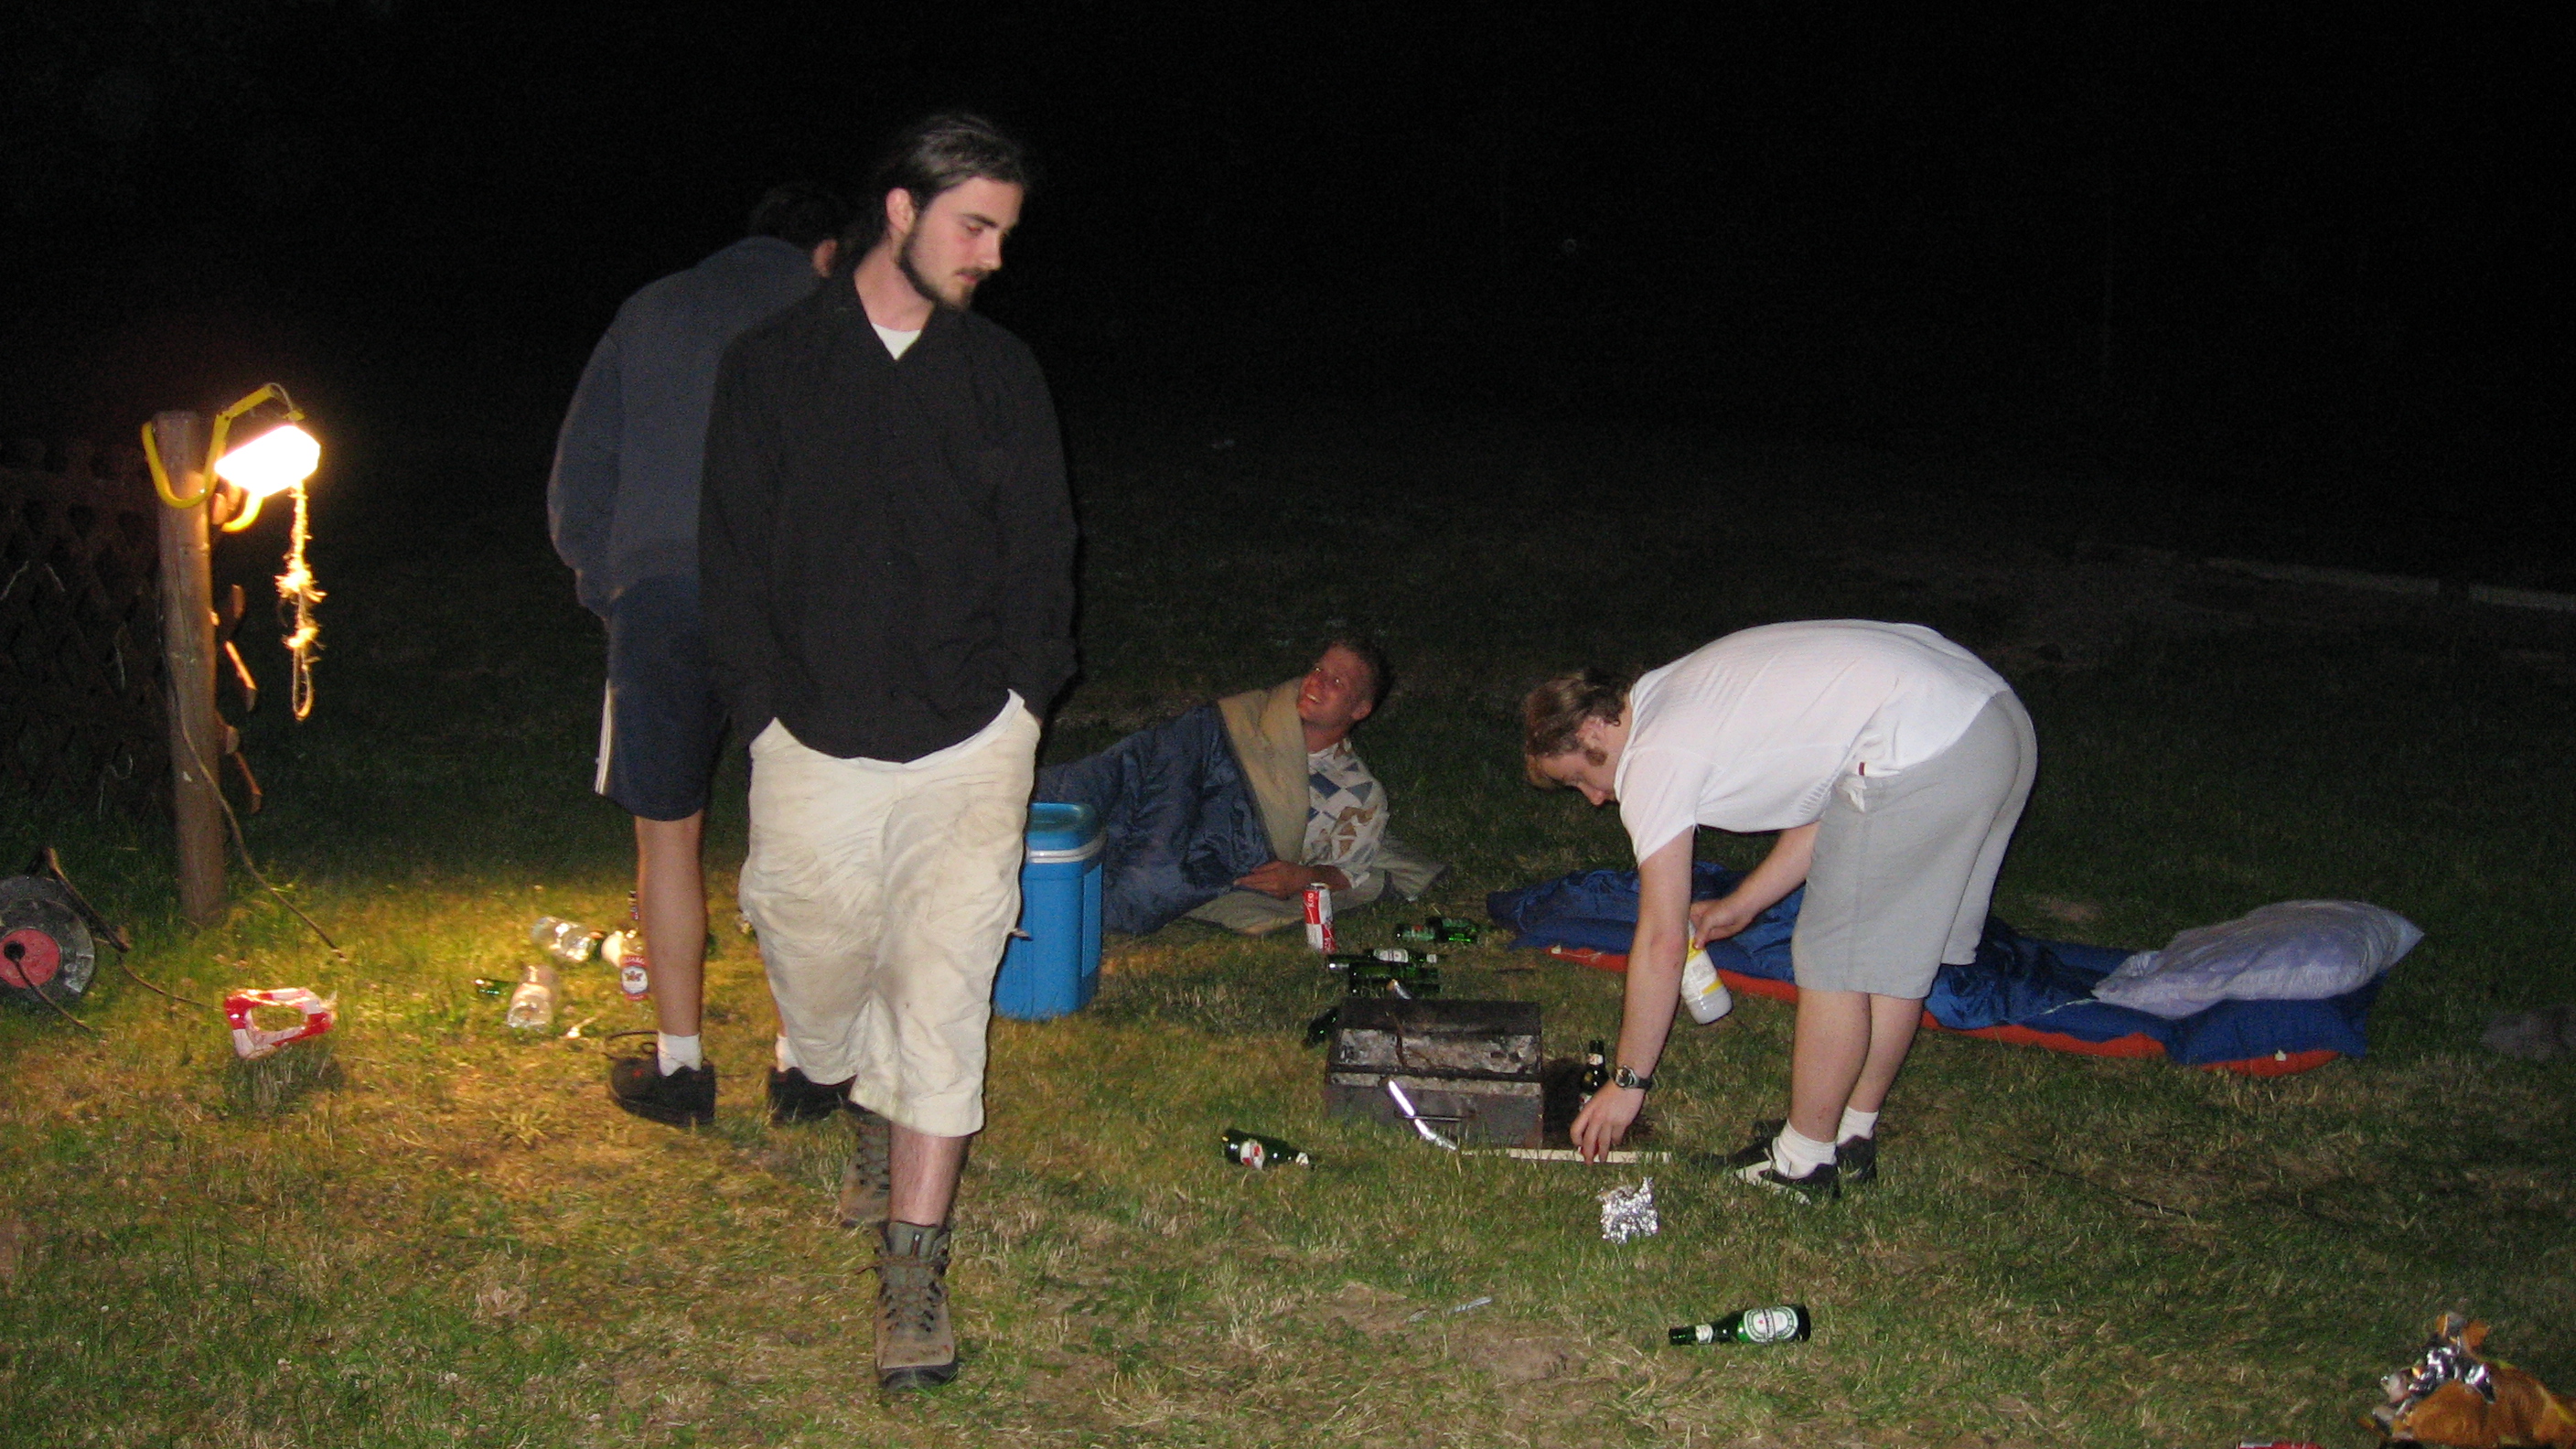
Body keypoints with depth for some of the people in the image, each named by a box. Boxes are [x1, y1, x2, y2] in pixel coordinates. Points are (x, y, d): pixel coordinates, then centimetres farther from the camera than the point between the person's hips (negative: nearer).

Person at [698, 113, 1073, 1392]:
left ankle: (914, 1273, 1)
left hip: (970, 744, 0)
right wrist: (766, 711, -3)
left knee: (941, 994, -6)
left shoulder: (1002, 373, 7)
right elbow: (731, 556, 4)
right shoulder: (770, 366, 3)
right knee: (819, 984, 11)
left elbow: (1042, 552, 11)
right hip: (815, 750, 0)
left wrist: (1021, 704, 3)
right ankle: (878, 1119, 45)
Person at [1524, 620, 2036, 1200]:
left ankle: (1804, 1160, 17)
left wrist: (1628, 1082, 7)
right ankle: (1853, 1137, 31)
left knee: (1835, 961, 4)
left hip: (1918, 752, -10)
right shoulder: (1680, 691, 22)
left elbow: (1662, 945, -1)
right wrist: (1741, 904, 26)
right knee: (1895, 950, 19)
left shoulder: (1652, 761, -3)